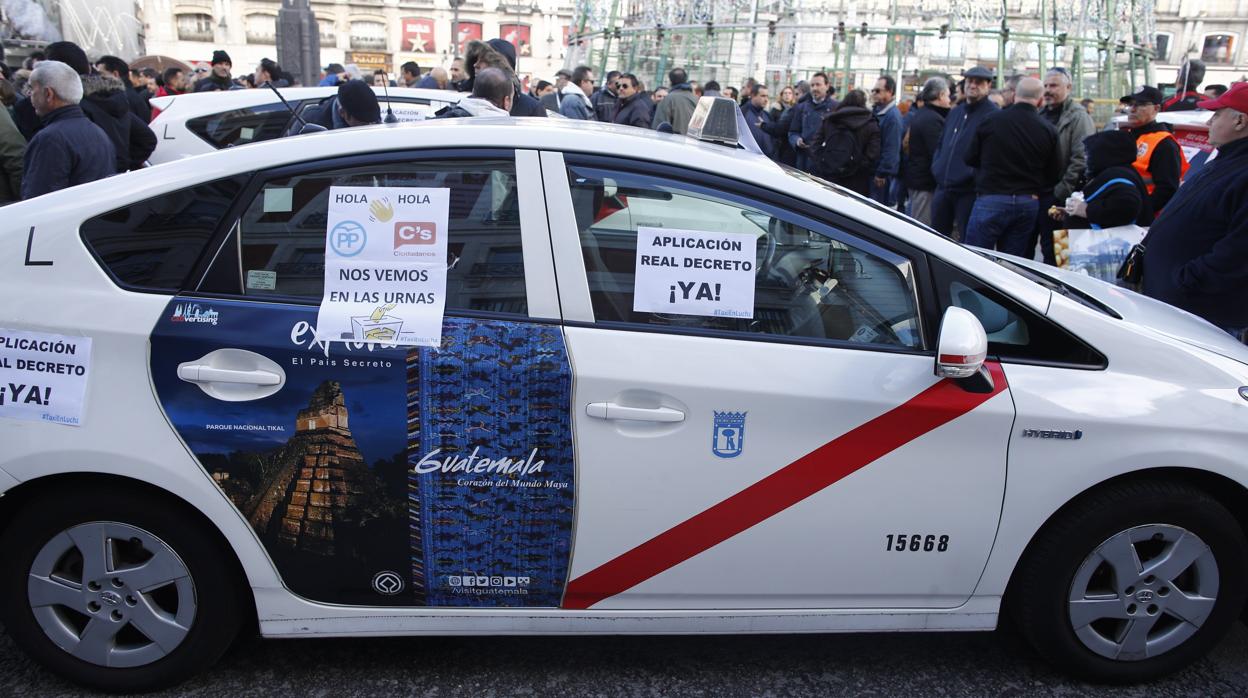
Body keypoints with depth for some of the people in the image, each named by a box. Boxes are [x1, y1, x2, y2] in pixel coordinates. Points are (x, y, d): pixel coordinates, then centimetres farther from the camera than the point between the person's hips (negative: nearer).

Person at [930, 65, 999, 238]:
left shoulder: (993, 115, -8)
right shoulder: (955, 112, 17)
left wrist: (974, 174, -19)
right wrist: (936, 166, 10)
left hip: (969, 190, -7)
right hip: (943, 188, 7)